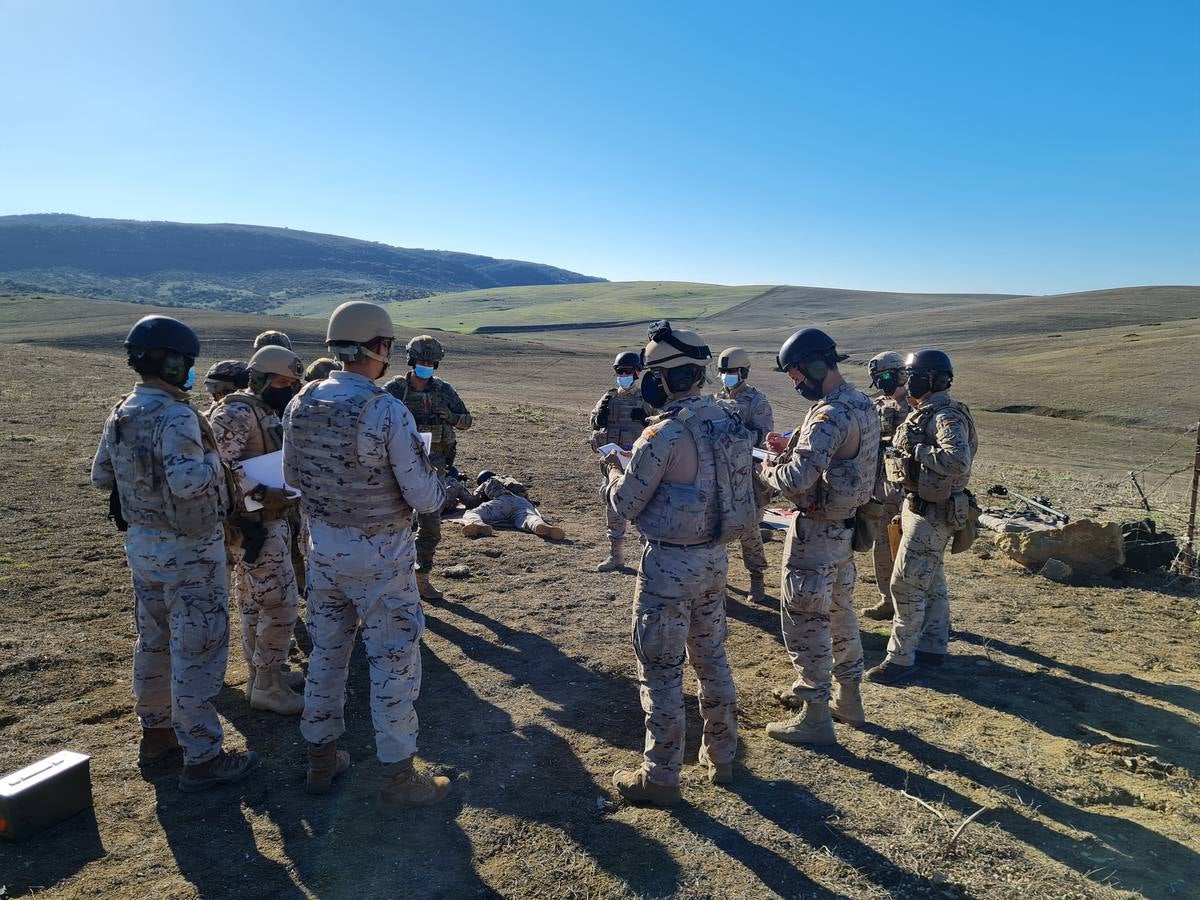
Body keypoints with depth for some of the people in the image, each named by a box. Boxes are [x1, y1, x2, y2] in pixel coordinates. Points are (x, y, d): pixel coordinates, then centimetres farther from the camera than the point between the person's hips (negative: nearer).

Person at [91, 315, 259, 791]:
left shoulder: (120, 414, 4)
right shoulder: (176, 417, -23)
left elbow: (101, 477, 13)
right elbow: (187, 483, -34)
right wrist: (212, 455, -17)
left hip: (143, 545, 9)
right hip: (188, 552, -9)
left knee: (153, 643, 20)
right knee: (197, 651, 0)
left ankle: (155, 732, 36)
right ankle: (202, 757, 8)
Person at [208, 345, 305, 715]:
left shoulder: (269, 412, 13)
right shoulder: (236, 414, -17)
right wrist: (262, 494, -29)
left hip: (272, 521, 10)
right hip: (254, 524, -10)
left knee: (255, 601, 17)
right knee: (281, 602, -7)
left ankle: (260, 673, 29)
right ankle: (266, 686, 5)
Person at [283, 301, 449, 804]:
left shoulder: (300, 404, -3)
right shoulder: (387, 412, -22)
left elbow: (292, 476, 11)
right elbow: (425, 498, -19)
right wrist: (437, 484, 3)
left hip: (323, 549, 6)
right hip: (379, 558, -6)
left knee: (326, 653, 20)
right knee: (394, 662, 7)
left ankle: (322, 760, 35)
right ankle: (398, 775, 19)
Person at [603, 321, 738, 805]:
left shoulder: (664, 434, -22)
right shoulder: (726, 420, 2)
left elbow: (626, 504, -14)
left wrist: (614, 470, 7)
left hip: (669, 565, -8)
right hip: (714, 557, 8)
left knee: (661, 671, 6)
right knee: (711, 656, 21)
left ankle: (660, 776, 19)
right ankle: (721, 755, 35)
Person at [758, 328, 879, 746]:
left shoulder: (830, 414, -25)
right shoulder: (863, 405, 6)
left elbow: (796, 480, -33)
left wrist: (767, 469, -13)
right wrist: (792, 447, 5)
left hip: (816, 531, -10)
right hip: (846, 526, 10)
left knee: (805, 621, 2)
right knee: (839, 613, 22)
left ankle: (815, 717, 14)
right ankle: (849, 697, 36)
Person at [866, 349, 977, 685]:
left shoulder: (947, 417, -20)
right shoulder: (923, 413, 11)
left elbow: (958, 461, -37)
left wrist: (917, 449, -26)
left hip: (932, 513, -10)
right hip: (918, 505, 10)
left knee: (906, 584, -6)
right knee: (932, 581, 18)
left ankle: (900, 658, 3)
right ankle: (933, 647, 30)